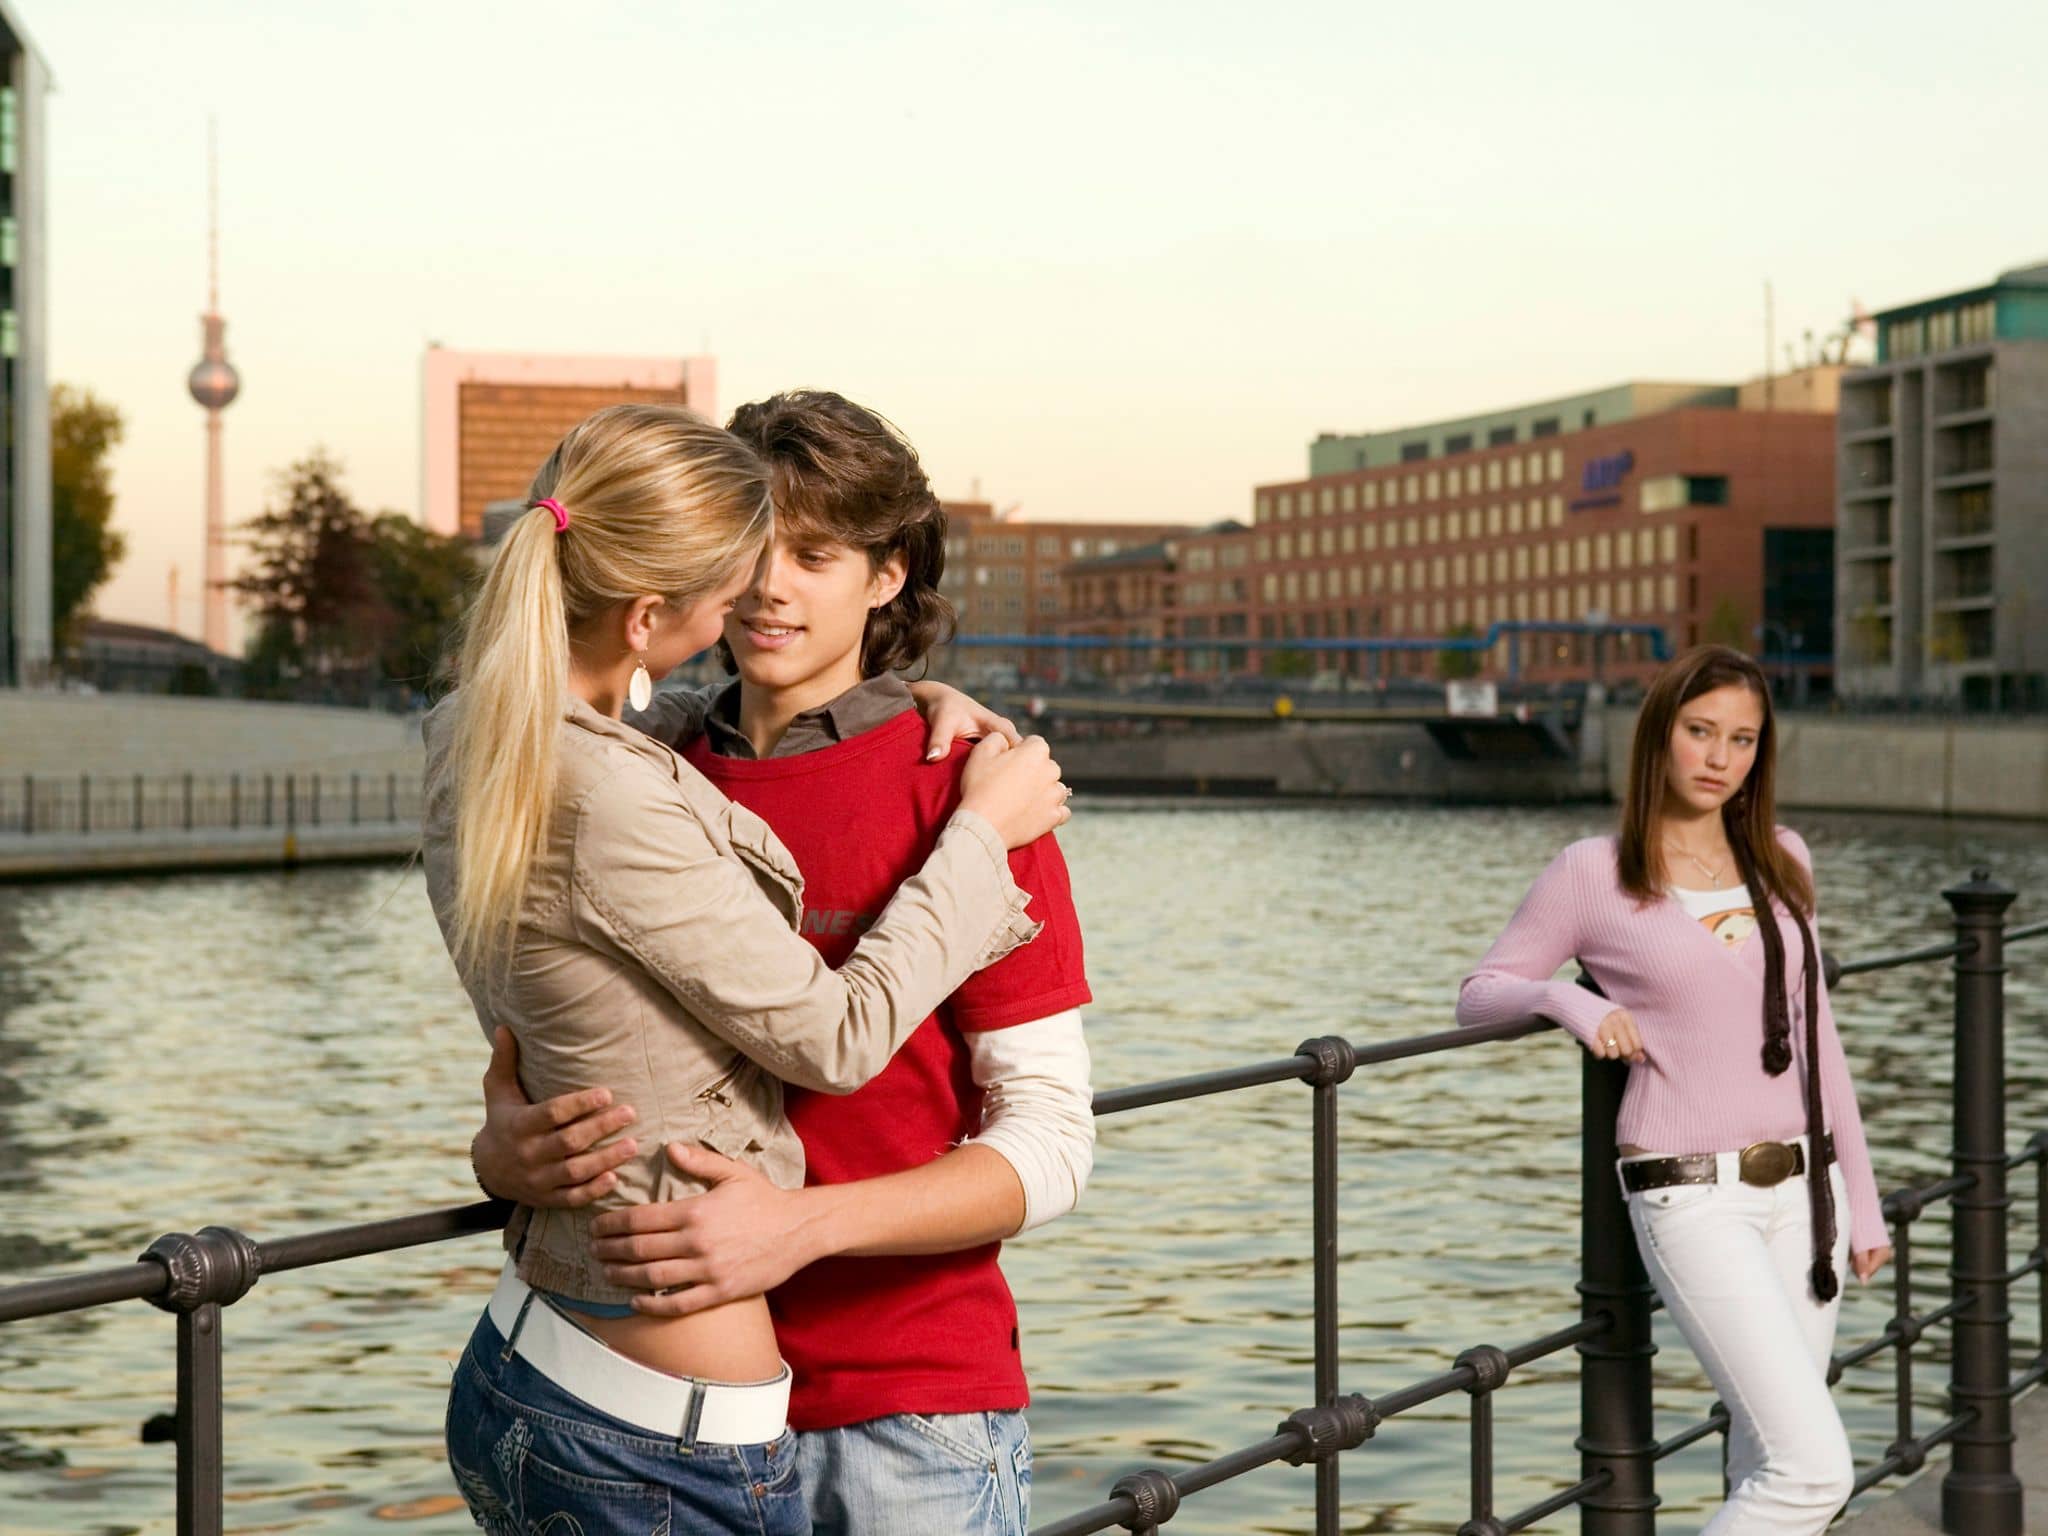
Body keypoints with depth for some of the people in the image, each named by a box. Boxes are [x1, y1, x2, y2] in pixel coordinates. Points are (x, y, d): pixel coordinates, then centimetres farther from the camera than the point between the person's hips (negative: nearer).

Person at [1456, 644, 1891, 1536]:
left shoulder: (1781, 862, 9)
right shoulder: (1593, 874, -4)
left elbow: (1815, 1037, 15)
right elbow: (1478, 996, 5)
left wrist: (1860, 1197, 15)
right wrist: (1569, 1000, -15)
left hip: (1802, 1188, 5)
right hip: (1691, 1197, -5)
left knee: (1766, 1465, 9)